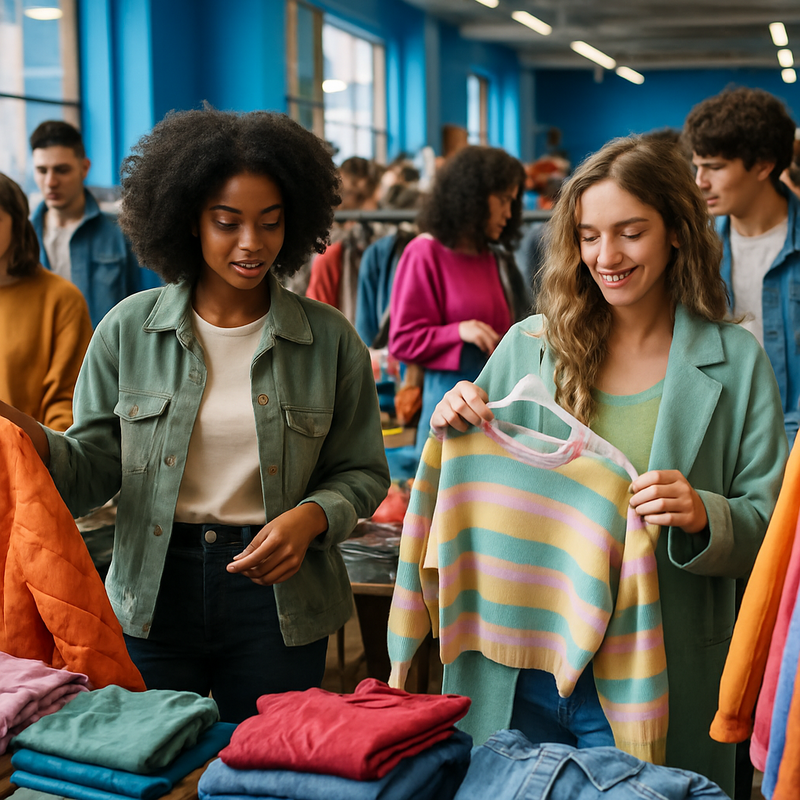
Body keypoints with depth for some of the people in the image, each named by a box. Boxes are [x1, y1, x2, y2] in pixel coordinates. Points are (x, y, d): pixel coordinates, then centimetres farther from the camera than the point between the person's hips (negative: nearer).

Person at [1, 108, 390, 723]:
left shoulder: (330, 340, -1)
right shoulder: (129, 329, -1)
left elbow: (361, 472, 5)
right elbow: (93, 469, -1)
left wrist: (309, 517, -15)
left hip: (279, 595, 0)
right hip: (153, 596, 1)